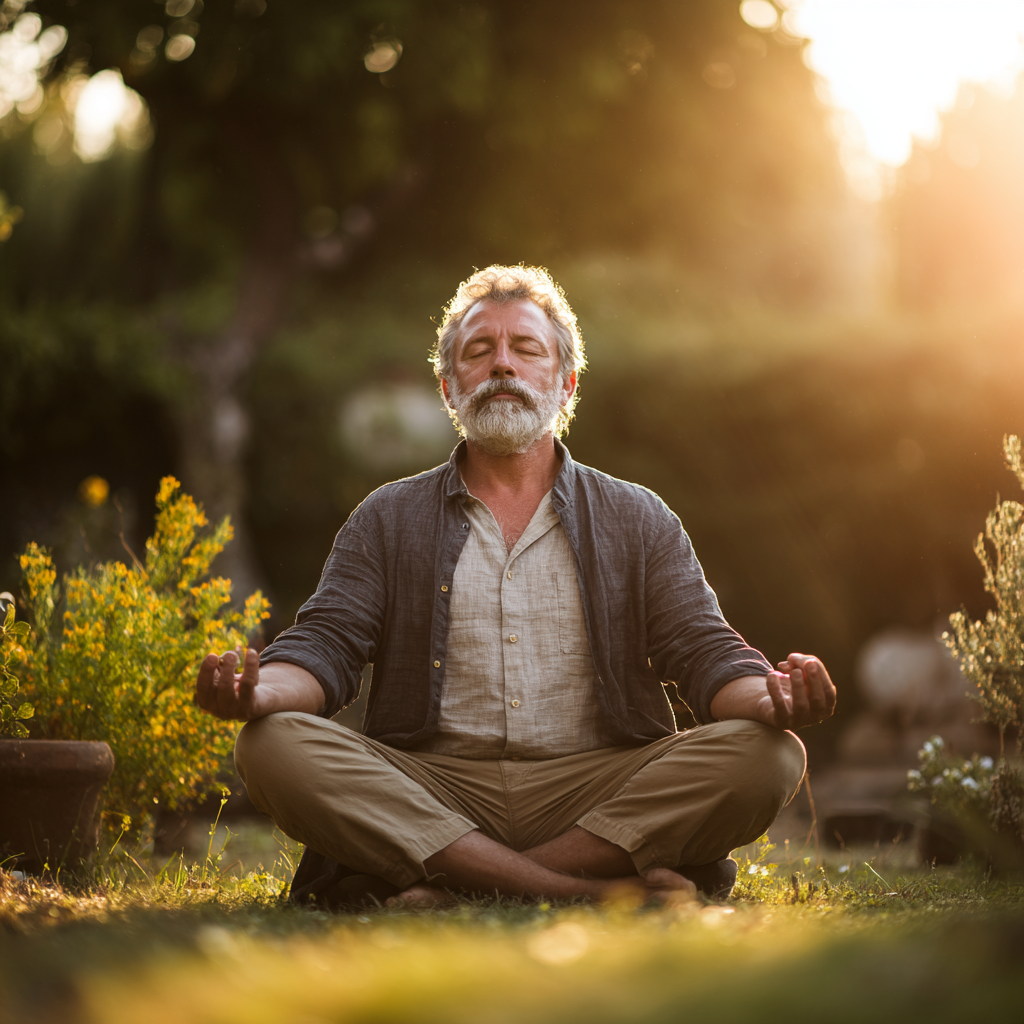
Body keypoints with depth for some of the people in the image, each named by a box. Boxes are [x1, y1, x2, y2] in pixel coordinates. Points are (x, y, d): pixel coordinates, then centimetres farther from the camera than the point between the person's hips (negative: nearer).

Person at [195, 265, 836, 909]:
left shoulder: (639, 522, 16)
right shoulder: (389, 521, 15)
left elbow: (706, 655, 7)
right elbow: (325, 645, 4)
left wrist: (772, 698, -18)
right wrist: (258, 690, -21)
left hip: (597, 793, 1)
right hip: (429, 795, 0)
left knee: (766, 757, -26)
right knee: (275, 745, -28)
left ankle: (449, 887, -27)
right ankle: (595, 887, -31)